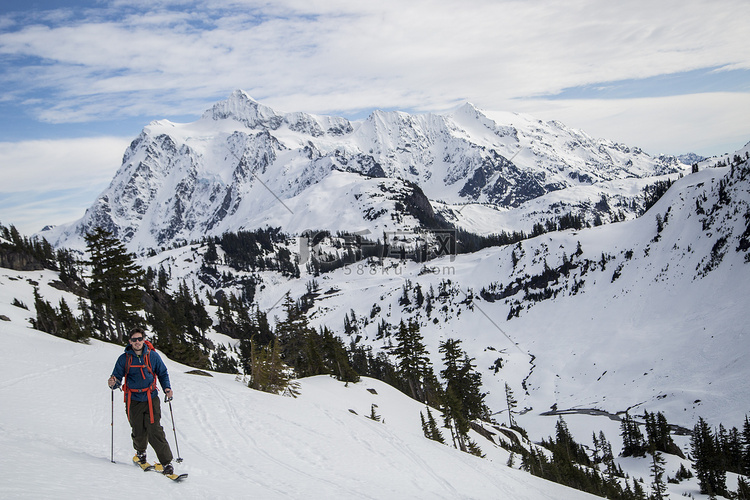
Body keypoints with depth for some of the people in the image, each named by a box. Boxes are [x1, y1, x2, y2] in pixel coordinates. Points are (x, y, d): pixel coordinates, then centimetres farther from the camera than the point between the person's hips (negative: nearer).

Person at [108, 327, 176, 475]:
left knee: (155, 432, -11)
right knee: (138, 432, 7)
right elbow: (117, 377, 4)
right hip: (133, 400, 1)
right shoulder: (124, 358, 1)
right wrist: (113, 383, -19)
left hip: (151, 399, -1)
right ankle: (140, 452, 40)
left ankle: (166, 462, -5)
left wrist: (167, 388, -3)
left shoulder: (153, 356, 1)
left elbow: (163, 373, 12)